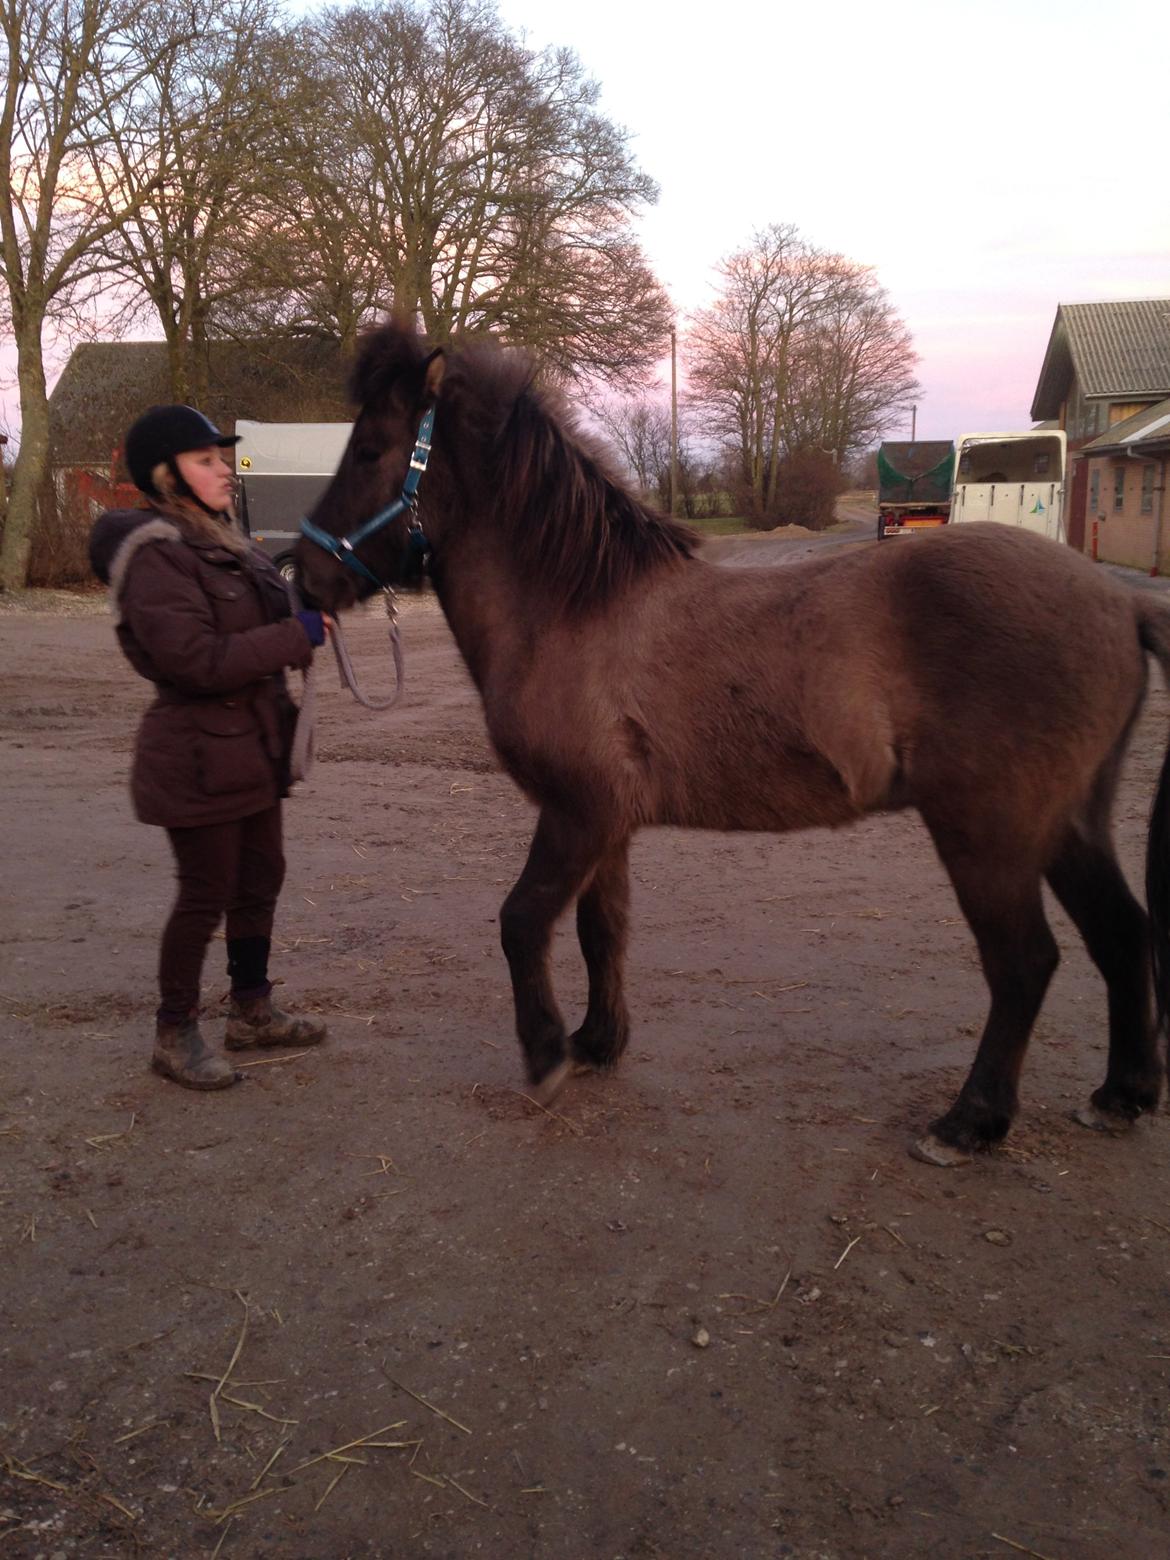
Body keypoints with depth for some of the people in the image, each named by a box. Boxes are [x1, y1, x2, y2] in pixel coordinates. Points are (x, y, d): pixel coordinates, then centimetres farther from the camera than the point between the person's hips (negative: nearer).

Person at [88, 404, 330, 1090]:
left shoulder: (223, 542, 12)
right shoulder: (154, 558, -18)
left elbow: (260, 623, 21)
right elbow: (197, 659, -26)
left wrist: (310, 612, 1)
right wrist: (295, 635, -23)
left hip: (253, 747, 9)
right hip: (200, 757, -9)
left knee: (260, 880, 17)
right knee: (206, 895, 1)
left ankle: (253, 1010, 34)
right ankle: (176, 1034, 18)